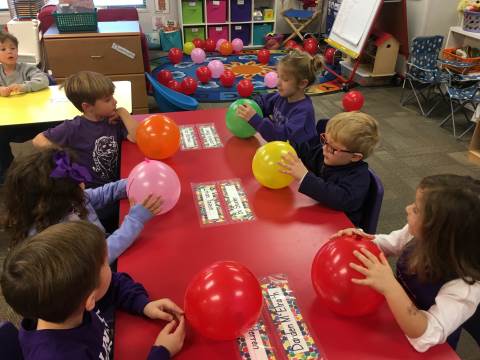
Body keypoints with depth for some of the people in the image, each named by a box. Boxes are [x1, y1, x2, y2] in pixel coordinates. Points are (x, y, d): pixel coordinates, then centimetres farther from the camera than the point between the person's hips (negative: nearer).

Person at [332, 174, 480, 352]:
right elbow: (387, 243, 1)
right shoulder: (419, 234, -17)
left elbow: (425, 337, -37)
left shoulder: (465, 286, -32)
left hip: (428, 351, -5)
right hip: (395, 320, 5)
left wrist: (389, 287, -48)